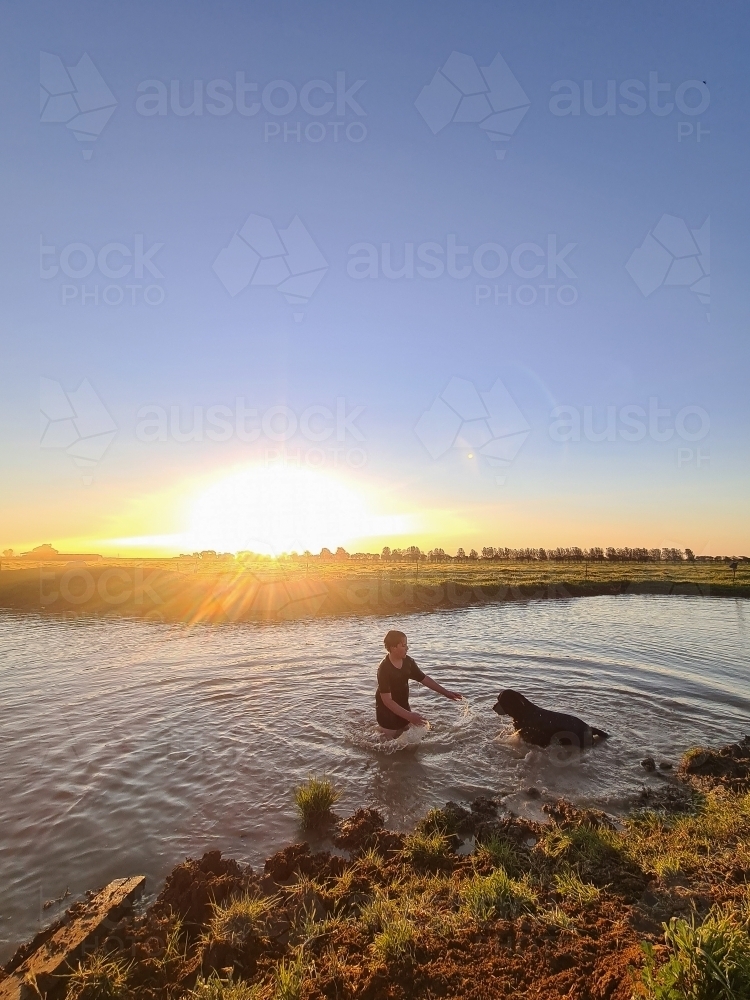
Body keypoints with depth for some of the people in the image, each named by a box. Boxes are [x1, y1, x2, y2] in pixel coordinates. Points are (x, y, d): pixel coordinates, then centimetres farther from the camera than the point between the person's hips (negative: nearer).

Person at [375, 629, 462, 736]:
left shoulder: (408, 662, -6)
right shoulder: (384, 669, -27)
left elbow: (424, 679, 5)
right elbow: (387, 700, -29)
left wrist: (446, 692, 3)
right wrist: (409, 716, -35)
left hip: (403, 709, 6)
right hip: (388, 714, -6)